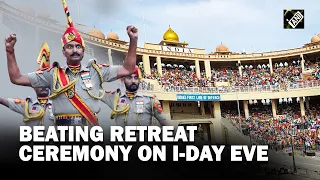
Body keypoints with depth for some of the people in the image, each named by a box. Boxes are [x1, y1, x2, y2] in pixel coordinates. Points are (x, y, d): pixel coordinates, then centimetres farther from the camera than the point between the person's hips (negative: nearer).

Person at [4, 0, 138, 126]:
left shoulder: (96, 70, 10)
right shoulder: (53, 73, 10)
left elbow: (127, 70, 8)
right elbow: (17, 78, 12)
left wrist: (133, 40, 1)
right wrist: (10, 50, 2)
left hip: (91, 125, 1)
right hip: (63, 126, 0)